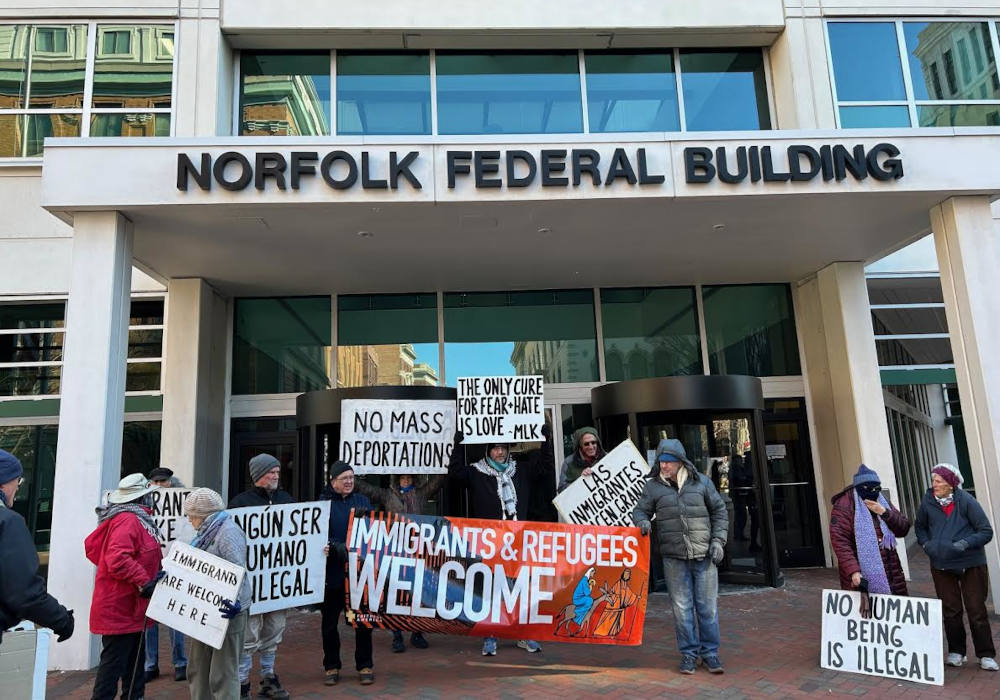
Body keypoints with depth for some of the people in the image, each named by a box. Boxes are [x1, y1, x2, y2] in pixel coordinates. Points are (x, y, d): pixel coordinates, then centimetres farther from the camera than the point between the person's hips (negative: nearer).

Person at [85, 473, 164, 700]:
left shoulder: (127, 519, 13)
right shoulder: (129, 520, -19)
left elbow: (92, 545, 19)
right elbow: (118, 559, -30)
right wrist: (144, 581, -27)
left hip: (131, 607, 11)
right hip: (121, 608, -11)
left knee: (134, 663, 18)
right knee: (113, 663, -2)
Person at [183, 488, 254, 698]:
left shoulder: (228, 532, -16)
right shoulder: (208, 532, 14)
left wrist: (235, 602, -38)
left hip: (225, 610, -10)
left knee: (223, 673, -3)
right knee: (198, 669, 17)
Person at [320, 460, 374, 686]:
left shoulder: (362, 501, 9)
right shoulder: (323, 502, -1)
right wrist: (337, 547, -24)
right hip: (333, 572, -2)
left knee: (363, 620, 7)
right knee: (329, 622, 10)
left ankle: (365, 666, 21)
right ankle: (331, 667, 25)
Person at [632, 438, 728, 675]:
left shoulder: (701, 482, 3)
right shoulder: (653, 486, 2)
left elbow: (719, 511, 10)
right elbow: (640, 510, 9)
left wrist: (718, 540, 3)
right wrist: (642, 522, -14)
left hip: (705, 556, 0)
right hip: (674, 557, 0)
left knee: (708, 606, 6)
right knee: (682, 607, 5)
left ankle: (710, 652, 21)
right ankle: (688, 653, 20)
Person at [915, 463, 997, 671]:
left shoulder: (967, 502, -14)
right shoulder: (928, 503, -4)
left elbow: (986, 531, -11)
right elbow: (920, 527, 14)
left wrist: (965, 543, -24)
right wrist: (926, 543, -2)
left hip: (971, 564, -3)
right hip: (941, 566, 3)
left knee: (976, 610, 4)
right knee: (950, 611, 11)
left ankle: (986, 655, 19)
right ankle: (956, 652, 25)